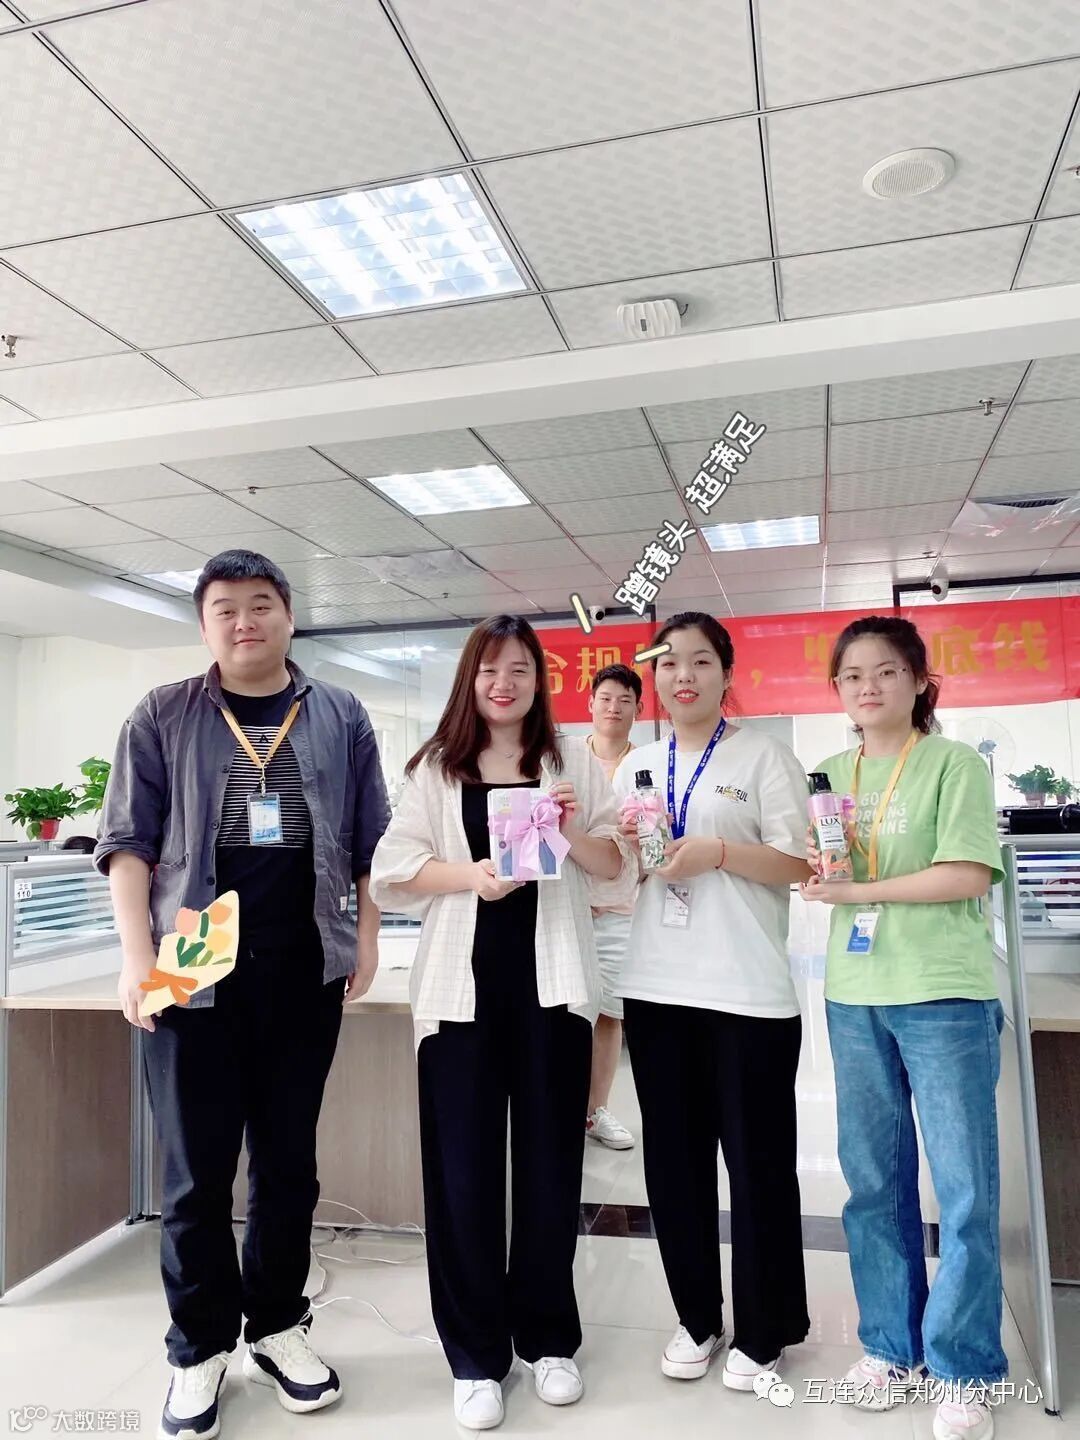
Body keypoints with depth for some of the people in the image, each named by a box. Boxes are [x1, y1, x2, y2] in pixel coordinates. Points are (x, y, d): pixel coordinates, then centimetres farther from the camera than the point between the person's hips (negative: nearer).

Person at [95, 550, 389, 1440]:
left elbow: (371, 841, 9)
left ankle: (278, 1325, 31)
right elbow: (128, 842, 0)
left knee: (289, 1162, 13)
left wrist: (367, 937, 2)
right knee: (196, 1171, 8)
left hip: (305, 973, 2)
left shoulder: (340, 717, 7)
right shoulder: (163, 717, 3)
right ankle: (199, 1347, 27)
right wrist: (137, 956, -9)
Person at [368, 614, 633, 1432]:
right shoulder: (435, 767, 7)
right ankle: (476, 1353, 22)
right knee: (464, 1167, 5)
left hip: (552, 982, 1)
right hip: (464, 983, 0)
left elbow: (618, 870, 6)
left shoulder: (574, 761, 8)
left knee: (550, 1161, 10)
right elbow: (394, 869, -1)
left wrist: (577, 834, -14)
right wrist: (471, 875, -17)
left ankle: (548, 1336, 30)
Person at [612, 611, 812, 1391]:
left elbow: (801, 865, -7)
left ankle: (763, 1328, 28)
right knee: (674, 1158, 14)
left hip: (749, 991, -4)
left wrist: (720, 851, -21)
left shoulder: (764, 755, -2)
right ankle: (698, 1317, 33)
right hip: (657, 986, 5)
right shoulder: (636, 765, 12)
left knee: (757, 1160, 7)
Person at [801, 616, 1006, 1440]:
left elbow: (969, 875, -15)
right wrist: (817, 868, -8)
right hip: (855, 997, 5)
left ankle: (964, 1371, 20)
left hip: (945, 996, -4)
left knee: (964, 1190, 4)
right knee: (874, 1181, 13)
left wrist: (860, 890, -16)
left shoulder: (954, 763, -5)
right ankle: (892, 1345, 30)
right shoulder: (834, 776, 10)